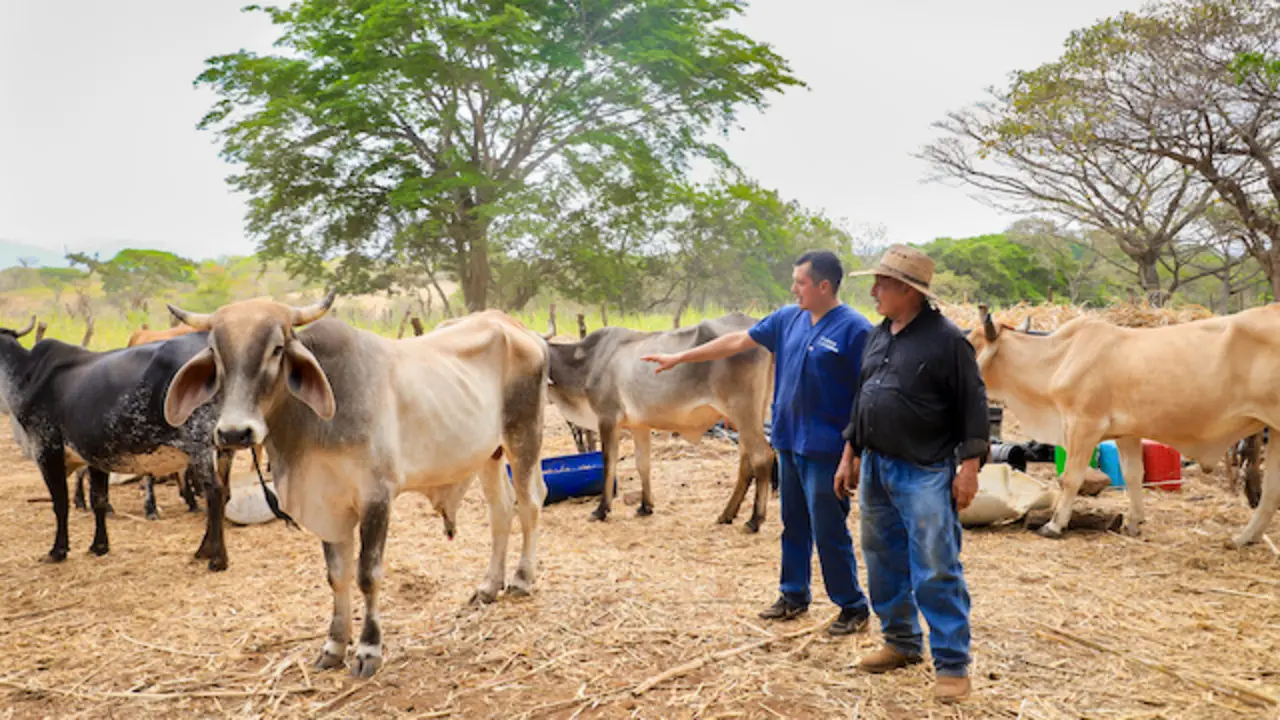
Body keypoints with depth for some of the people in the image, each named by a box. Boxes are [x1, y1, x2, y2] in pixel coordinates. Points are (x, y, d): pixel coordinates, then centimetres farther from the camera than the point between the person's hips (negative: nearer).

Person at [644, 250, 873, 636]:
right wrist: (679, 358, 12)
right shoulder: (788, 318, 7)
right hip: (788, 442, 7)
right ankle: (794, 595, 31)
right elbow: (737, 341, 12)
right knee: (794, 525, 17)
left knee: (829, 532, 1)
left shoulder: (854, 329, -13)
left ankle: (853, 608, 16)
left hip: (825, 449, -7)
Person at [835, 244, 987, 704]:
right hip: (875, 467, 8)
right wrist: (850, 455, 18)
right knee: (884, 563, 16)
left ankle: (952, 666, 7)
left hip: (925, 474, -8)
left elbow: (974, 405, -10)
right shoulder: (879, 337, 11)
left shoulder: (946, 340, -10)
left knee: (936, 571, -4)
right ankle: (901, 644, 32)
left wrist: (969, 467, -14)